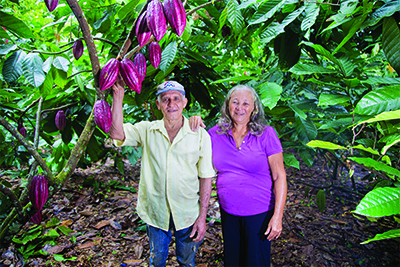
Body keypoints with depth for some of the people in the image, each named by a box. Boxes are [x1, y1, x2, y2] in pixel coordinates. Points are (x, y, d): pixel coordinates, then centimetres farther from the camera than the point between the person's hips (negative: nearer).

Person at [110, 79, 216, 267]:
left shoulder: (200, 135, -10)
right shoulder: (147, 130, -4)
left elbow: (205, 178, -6)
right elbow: (117, 134, -20)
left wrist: (202, 217, -7)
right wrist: (118, 96, -26)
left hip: (187, 213, -1)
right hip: (155, 212, 1)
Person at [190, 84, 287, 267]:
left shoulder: (266, 134, -12)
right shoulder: (216, 133, -3)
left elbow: (279, 176, -11)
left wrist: (277, 216, -16)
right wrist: (194, 128, -8)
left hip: (259, 213, -3)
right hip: (227, 211, 3)